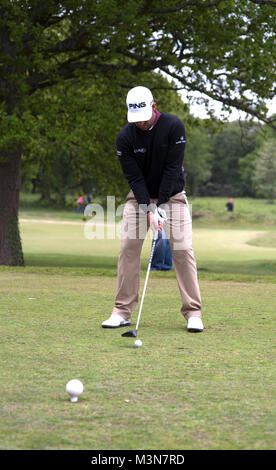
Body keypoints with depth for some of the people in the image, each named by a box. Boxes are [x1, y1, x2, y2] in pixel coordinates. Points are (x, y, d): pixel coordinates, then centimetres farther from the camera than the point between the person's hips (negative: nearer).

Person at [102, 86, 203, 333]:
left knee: (183, 249, -10)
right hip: (140, 197, 2)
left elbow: (172, 169, -18)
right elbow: (134, 176, -13)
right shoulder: (125, 136, -12)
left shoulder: (174, 127, -17)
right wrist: (149, 210, -23)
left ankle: (193, 313, -5)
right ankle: (122, 312, -2)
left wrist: (162, 205, -22)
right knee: (129, 248, -8)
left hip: (172, 194, -1)